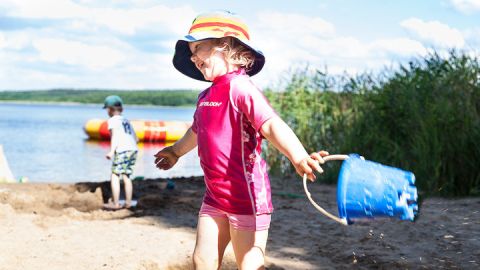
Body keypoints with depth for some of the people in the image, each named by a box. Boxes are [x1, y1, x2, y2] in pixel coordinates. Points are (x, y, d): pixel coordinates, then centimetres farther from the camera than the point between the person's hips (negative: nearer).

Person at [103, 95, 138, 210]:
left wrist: (112, 151, -22)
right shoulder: (126, 120, 25)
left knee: (115, 176, -2)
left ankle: (115, 203, -4)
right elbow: (136, 139, 23)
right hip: (133, 149, 8)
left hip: (122, 150, -7)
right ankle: (128, 202, 13)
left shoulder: (113, 120, 3)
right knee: (126, 176, 15)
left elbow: (115, 135, -14)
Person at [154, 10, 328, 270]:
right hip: (215, 197, 8)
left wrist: (299, 157, -51)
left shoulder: (240, 87, -17)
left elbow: (270, 124, -33)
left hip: (245, 197, -8)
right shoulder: (205, 96, 9)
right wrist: (175, 151, 51)